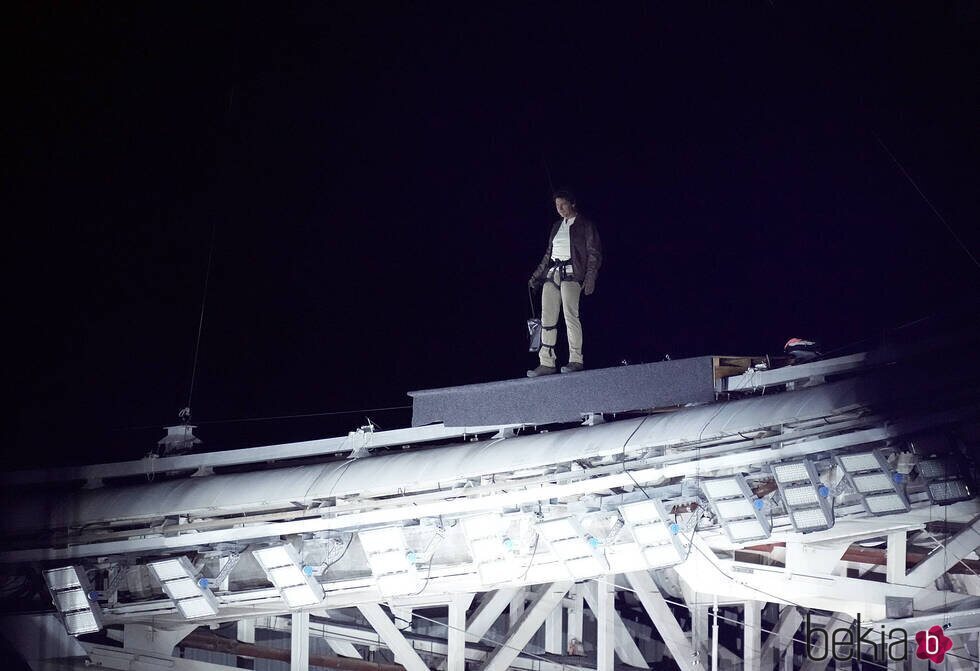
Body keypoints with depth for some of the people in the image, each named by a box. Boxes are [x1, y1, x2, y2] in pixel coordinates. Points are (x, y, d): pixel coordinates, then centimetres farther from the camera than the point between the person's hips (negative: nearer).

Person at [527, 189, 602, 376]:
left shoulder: (585, 225, 4)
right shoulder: (557, 226, 21)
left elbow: (594, 253, -1)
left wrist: (590, 278, -11)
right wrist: (537, 276, 20)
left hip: (571, 273, -6)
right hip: (552, 274, 6)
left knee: (570, 315, -18)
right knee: (547, 319, -3)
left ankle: (576, 360, -15)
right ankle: (547, 363, -4)